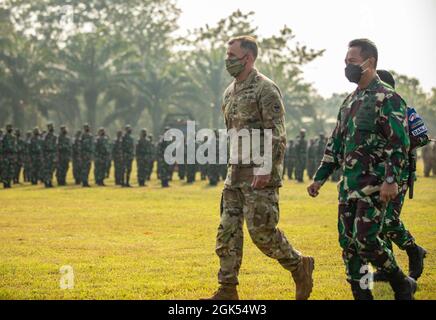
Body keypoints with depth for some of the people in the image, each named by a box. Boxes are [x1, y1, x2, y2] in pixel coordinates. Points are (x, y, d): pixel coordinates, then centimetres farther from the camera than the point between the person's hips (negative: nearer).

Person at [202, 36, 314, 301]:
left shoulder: (266, 89, -11)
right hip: (235, 174, 8)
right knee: (228, 230, 4)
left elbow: (277, 135, -17)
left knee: (261, 230, -9)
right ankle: (227, 291, 7)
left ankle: (300, 267, 12)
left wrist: (265, 169, -23)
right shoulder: (230, 92, 15)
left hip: (260, 174, -8)